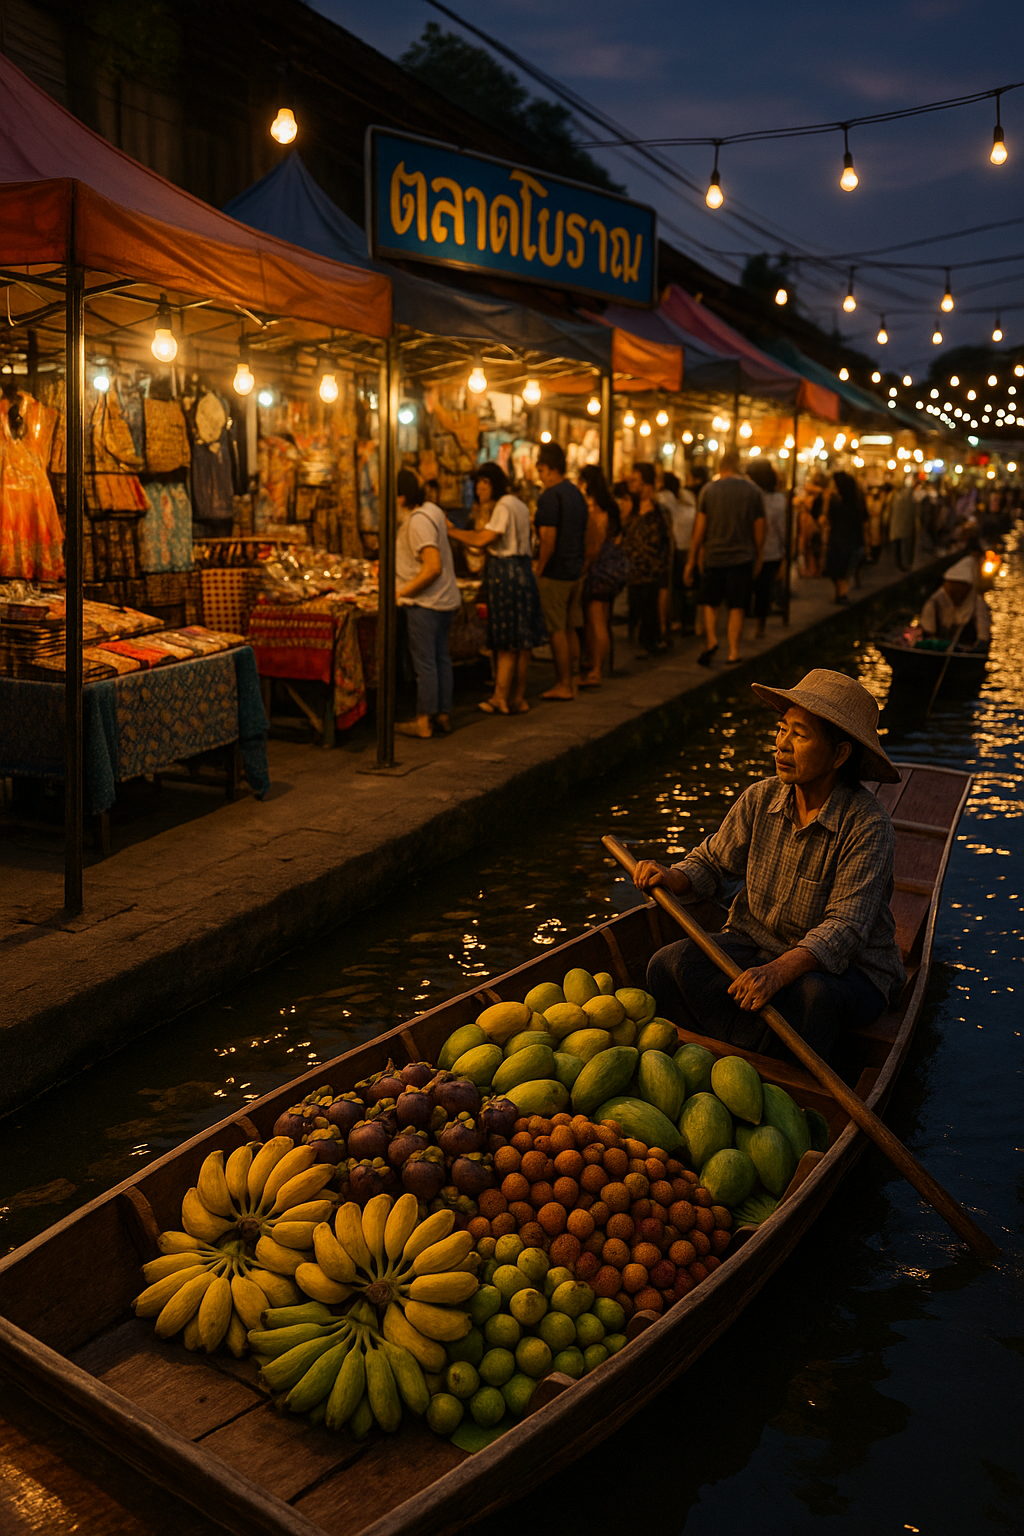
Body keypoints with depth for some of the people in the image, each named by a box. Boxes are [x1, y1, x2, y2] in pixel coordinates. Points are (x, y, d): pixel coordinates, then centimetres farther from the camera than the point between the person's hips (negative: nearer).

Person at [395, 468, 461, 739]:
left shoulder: (417, 521, -19)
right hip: (445, 599, 10)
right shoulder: (431, 510, 10)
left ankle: (424, 721, 5)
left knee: (425, 663, -2)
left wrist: (403, 591, -19)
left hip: (425, 603, -10)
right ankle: (444, 714, 22)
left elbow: (433, 567, -26)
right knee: (441, 658, 15)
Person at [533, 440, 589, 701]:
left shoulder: (550, 496, -15)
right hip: (575, 571, 9)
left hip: (555, 572, -9)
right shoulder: (576, 493, 13)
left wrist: (538, 569, -13)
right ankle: (569, 681, 17)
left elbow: (549, 539, -21)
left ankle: (563, 686, 1)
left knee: (556, 630, -3)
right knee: (570, 629, 12)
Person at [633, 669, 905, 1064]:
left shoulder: (868, 826, -19)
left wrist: (779, 971, -41)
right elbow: (713, 863, 10)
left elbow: (844, 927, -26)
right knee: (669, 964, -21)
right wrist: (674, 878, -14)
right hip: (755, 944, 5)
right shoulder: (760, 799, -2)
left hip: (847, 967, -4)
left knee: (811, 995, -40)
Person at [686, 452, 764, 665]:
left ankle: (711, 640, -7)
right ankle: (733, 651, 3)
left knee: (710, 602, 13)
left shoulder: (709, 490, -2)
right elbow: (759, 529, 4)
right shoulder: (752, 490, 1)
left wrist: (692, 560, 5)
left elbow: (700, 528, -1)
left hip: (714, 555, 0)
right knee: (737, 607, 5)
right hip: (743, 557, 1)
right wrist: (757, 557, 17)